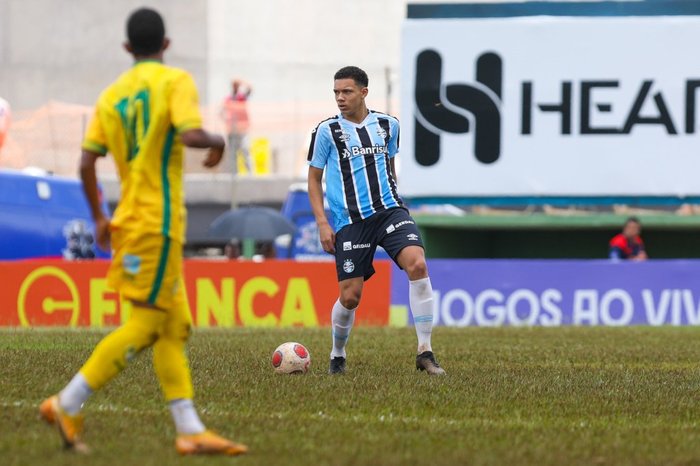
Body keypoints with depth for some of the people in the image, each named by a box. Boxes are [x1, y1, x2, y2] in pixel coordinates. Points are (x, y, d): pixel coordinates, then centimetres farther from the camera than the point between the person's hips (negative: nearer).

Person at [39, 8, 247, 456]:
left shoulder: (111, 95, 11)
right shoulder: (175, 81, -6)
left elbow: (87, 163, 4)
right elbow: (190, 134, -22)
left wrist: (99, 217, 15)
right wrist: (218, 142, -1)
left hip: (130, 219, 8)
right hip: (159, 222, -7)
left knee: (175, 326, 8)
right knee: (145, 324, -4)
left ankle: (191, 430, 4)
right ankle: (68, 405, -7)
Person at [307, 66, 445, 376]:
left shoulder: (388, 125, 9)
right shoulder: (327, 131, 1)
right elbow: (314, 178, 6)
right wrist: (322, 223, -2)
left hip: (389, 210, 2)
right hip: (349, 221, -2)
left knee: (417, 264, -23)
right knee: (350, 295, -4)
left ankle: (424, 352, -17)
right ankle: (337, 356, 26)